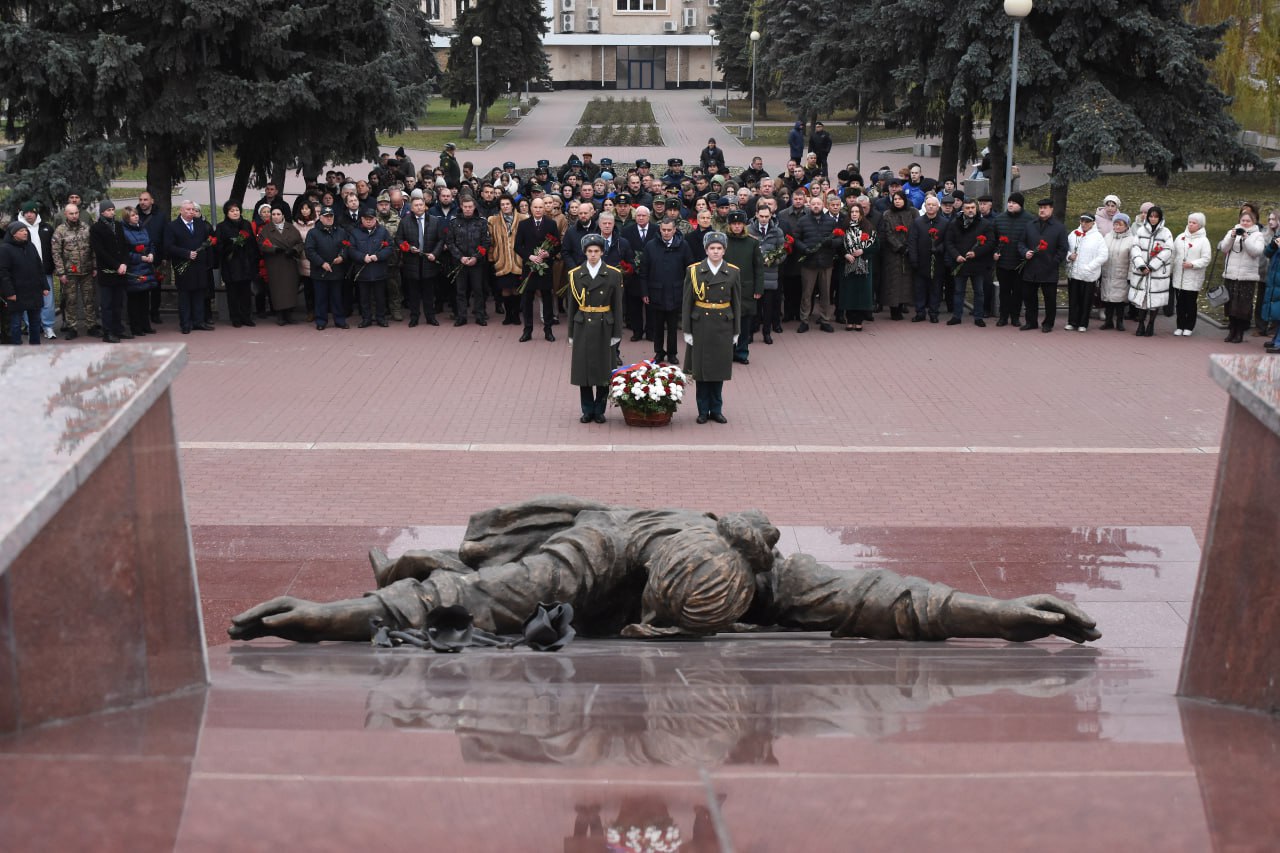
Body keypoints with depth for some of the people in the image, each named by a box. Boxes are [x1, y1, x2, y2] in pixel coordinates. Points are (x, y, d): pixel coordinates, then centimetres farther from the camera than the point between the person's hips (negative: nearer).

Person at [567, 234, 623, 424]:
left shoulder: (613, 274, -2)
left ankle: (599, 410, 15)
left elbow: (617, 306, 0)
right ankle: (587, 410, 15)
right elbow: (572, 306, 6)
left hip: (604, 328, -1)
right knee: (583, 370, 3)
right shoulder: (575, 274, 2)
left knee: (603, 371, 3)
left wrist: (616, 334, -3)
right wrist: (571, 334, 5)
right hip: (583, 328, 1)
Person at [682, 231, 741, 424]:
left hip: (723, 326, 1)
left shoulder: (733, 272, 1)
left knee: (719, 369, 6)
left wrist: (736, 331, 4)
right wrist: (687, 330, -4)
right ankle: (703, 410, 13)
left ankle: (716, 410, 17)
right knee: (701, 368, 3)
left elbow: (736, 303, 5)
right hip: (701, 325, -1)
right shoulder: (694, 271, -3)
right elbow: (687, 303, -1)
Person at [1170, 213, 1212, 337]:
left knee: (1191, 304, 2)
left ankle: (1189, 327, 11)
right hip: (1178, 277, 4)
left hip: (1193, 279, -4)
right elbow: (1173, 254, 12)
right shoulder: (1181, 237, 9)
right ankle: (1180, 326, 16)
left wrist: (1193, 264, -20)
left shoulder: (1203, 240, -4)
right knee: (1180, 303, 8)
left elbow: (1206, 259, -9)